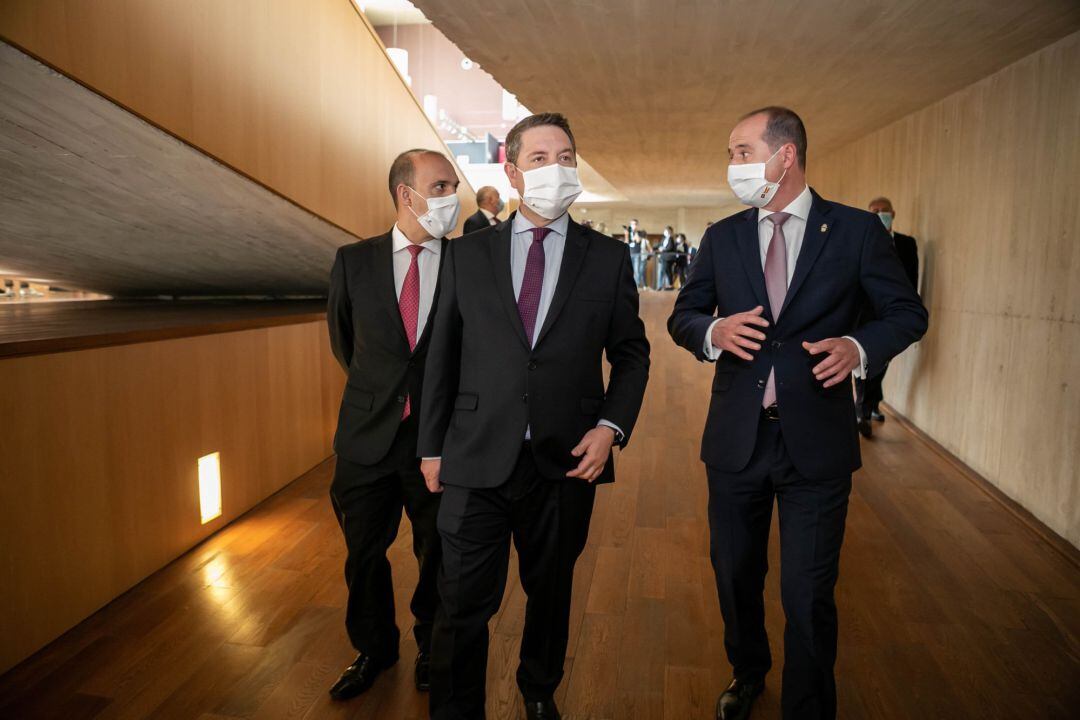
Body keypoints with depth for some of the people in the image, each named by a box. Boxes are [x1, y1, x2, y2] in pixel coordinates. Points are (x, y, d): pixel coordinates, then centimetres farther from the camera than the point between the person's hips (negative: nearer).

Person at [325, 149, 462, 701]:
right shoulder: (354, 261, -1)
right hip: (367, 434, 2)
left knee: (438, 555, 15)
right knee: (364, 553, 16)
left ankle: (431, 647, 42)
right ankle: (374, 650, 42)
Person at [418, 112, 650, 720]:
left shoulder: (609, 258, 2)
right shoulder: (468, 254, 4)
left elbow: (632, 353, 7)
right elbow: (443, 356, 6)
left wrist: (611, 427, -7)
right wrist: (432, 446, 6)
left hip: (566, 463, 1)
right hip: (475, 462, 0)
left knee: (551, 594, 20)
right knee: (463, 606, 5)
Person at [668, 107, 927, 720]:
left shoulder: (857, 231, -3)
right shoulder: (722, 237, 5)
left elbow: (908, 312, 3)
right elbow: (682, 316, 9)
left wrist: (860, 346, -18)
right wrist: (712, 332, -14)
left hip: (816, 440, -3)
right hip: (736, 438, 4)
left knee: (808, 597, 5)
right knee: (735, 576, 20)